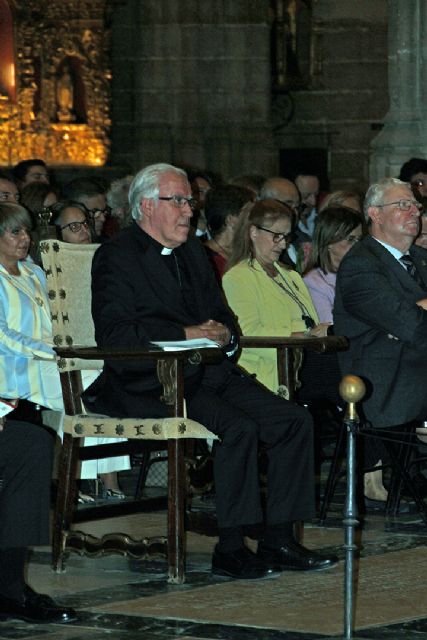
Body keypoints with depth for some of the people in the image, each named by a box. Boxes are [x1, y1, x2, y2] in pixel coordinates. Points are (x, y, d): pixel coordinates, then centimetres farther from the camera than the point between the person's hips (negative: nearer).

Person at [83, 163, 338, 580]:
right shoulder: (117, 256, -5)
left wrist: (223, 333, -2)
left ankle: (278, 541, -5)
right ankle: (230, 550, -22)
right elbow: (113, 332, -17)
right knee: (240, 427, -30)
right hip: (150, 385, -8)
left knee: (294, 421, -8)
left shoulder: (193, 252, 21)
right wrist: (187, 335, -19)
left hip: (208, 373, 8)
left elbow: (223, 317, 24)